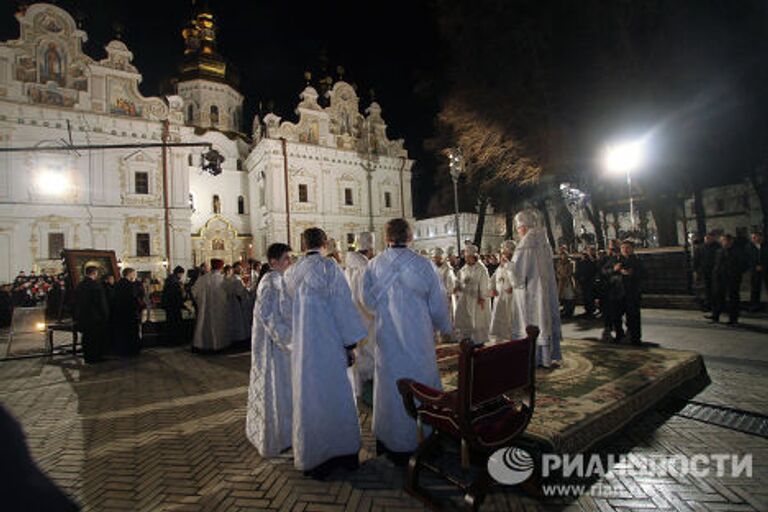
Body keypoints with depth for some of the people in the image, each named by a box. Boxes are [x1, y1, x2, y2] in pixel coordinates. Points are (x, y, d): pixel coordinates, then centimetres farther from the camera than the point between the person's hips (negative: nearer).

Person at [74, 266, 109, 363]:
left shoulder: (79, 286, 4)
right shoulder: (97, 285, -17)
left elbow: (76, 303, 11)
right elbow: (102, 303, -16)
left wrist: (77, 317, 18)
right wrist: (106, 316, -6)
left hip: (83, 318, 6)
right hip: (96, 318, -6)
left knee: (86, 338, 14)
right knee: (98, 339, 5)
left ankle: (87, 357, 21)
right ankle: (97, 357, 10)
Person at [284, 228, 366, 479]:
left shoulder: (292, 273, 5)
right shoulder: (330, 266, -10)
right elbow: (343, 306, -12)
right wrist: (350, 343, -6)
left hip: (303, 345, 5)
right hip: (329, 343, -4)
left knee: (308, 396, 13)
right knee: (336, 394, 10)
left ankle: (313, 457, 27)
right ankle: (344, 452, 25)